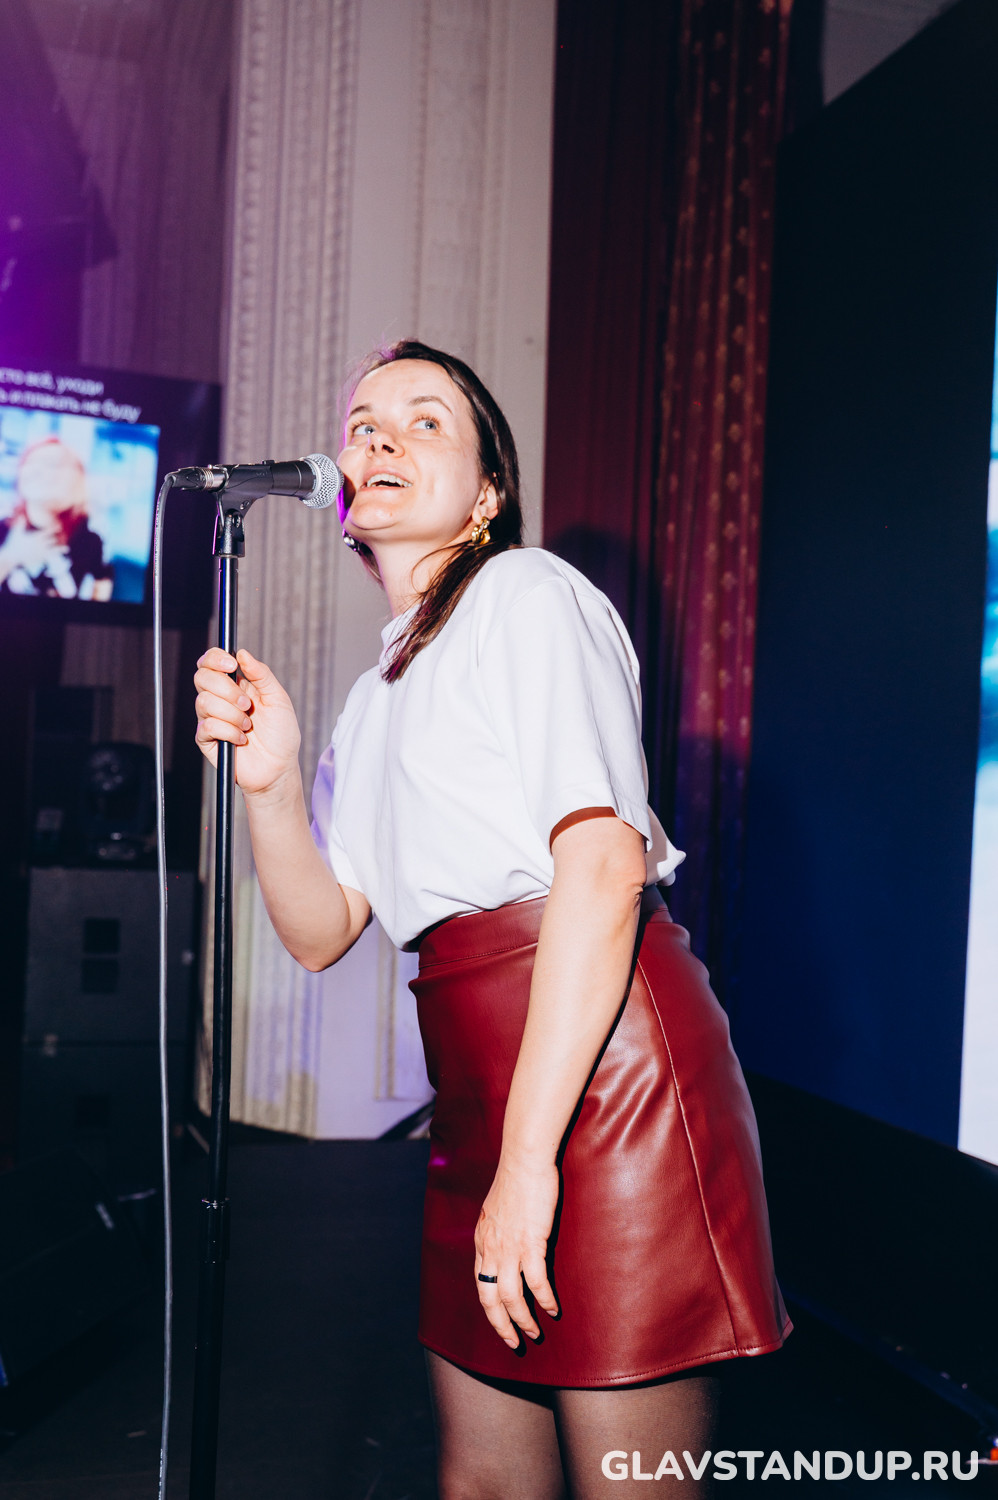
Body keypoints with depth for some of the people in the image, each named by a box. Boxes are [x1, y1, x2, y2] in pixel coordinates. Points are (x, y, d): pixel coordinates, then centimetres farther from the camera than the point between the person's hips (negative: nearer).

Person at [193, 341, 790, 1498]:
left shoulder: (530, 595, -3)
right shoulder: (384, 688, 21)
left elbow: (604, 867, -16)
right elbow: (320, 930, 16)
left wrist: (530, 1156, -20)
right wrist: (268, 781, -3)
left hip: (603, 1066, -8)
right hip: (478, 1083, 8)